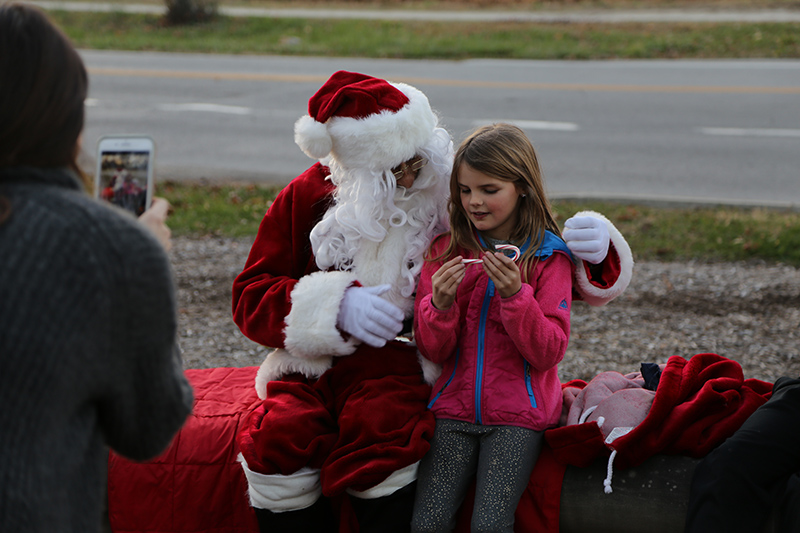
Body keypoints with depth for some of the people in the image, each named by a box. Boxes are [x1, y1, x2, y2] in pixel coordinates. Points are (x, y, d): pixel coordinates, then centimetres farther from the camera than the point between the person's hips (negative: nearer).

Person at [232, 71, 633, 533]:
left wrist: (595, 248, -16)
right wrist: (336, 307, -10)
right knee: (279, 440, -30)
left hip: (399, 368, -1)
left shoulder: (454, 197, 4)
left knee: (382, 431, -36)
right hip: (311, 365, 2)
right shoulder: (310, 195, 6)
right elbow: (251, 296, 6)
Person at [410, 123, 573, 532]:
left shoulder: (548, 258, -2)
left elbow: (547, 353, -9)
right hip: (455, 406, 3)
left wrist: (515, 295, -23)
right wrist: (439, 303, -17)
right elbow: (432, 351, 4)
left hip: (518, 415, -2)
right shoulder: (446, 250, 5)